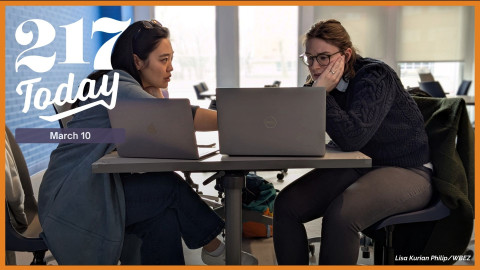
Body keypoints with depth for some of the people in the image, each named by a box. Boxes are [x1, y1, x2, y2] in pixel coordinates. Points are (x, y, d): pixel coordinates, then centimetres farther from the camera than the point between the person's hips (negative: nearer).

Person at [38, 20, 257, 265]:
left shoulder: (130, 88, 11)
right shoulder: (117, 88, -19)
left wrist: (156, 88, 0)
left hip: (96, 189, 8)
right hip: (70, 199, -8)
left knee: (164, 218, -15)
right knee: (170, 188, -19)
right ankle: (214, 250, -1)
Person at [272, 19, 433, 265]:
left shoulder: (375, 76, -18)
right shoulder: (322, 80, 1)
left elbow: (350, 138, -32)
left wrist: (321, 93, -27)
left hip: (406, 171, -6)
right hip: (357, 167, 7)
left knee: (340, 215, -33)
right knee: (286, 205, -12)